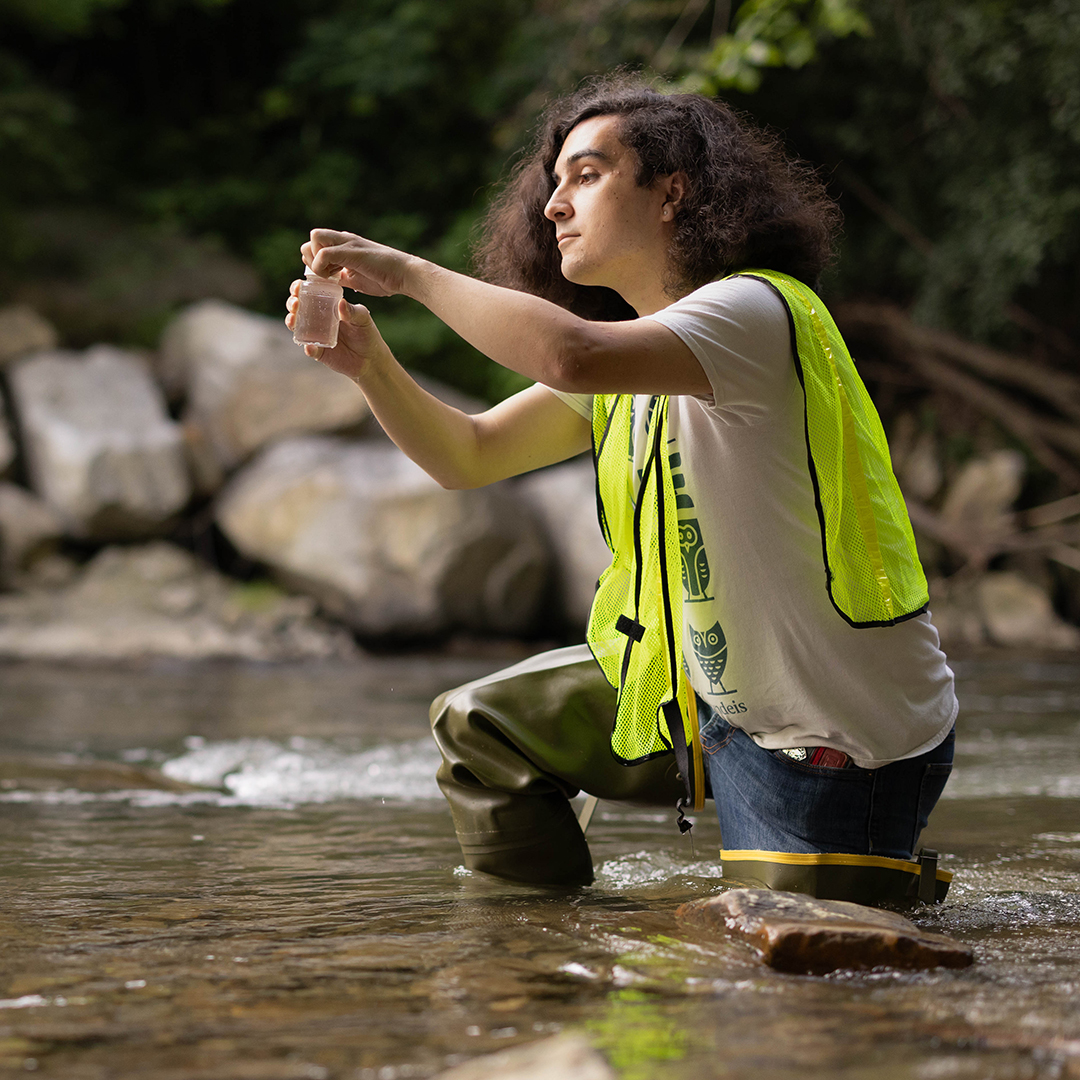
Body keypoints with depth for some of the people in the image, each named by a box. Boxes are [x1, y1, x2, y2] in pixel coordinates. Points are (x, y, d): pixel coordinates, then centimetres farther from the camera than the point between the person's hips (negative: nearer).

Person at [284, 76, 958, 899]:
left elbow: (572, 355, -40)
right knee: (481, 727, 11)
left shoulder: (757, 309, -22)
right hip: (714, 696, 9)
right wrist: (371, 362, -8)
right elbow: (469, 456, 9)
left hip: (847, 739, -9)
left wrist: (412, 272, -27)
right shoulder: (627, 349, 7)